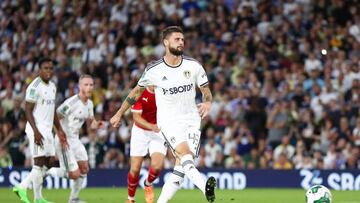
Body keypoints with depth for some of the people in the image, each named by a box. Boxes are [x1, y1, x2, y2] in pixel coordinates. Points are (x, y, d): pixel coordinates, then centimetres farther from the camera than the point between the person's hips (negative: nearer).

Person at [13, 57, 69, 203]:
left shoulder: (52, 86, 15)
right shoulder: (35, 87, -12)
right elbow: (28, 110, -15)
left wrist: (59, 130, 20)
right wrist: (36, 131, -23)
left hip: (47, 130, 9)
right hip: (37, 130, -9)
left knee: (50, 161, 7)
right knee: (39, 163, -8)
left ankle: (22, 187, 13)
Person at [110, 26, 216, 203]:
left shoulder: (193, 66, 0)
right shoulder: (154, 70, -4)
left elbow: (206, 91, 9)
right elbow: (137, 91, 12)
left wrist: (207, 103, -16)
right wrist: (119, 114, 19)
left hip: (191, 120, 3)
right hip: (168, 120, -3)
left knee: (183, 163, -10)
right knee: (184, 154, -27)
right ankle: (205, 188, -50)